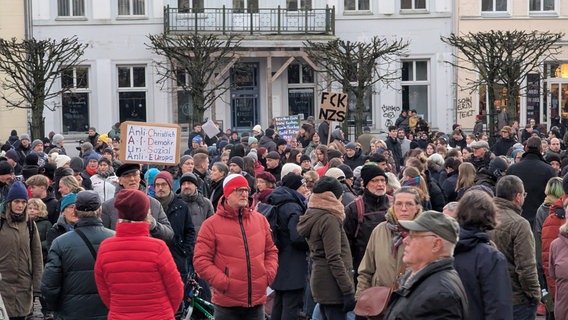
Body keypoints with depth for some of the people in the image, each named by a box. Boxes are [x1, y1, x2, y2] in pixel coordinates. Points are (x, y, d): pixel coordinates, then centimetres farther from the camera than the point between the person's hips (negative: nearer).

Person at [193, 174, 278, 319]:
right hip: (227, 304, -4)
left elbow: (271, 251, 18)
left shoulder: (260, 220, 10)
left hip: (257, 301, 4)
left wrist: (268, 275, 1)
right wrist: (223, 282, -15)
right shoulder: (211, 224, -4)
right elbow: (201, 260, -8)